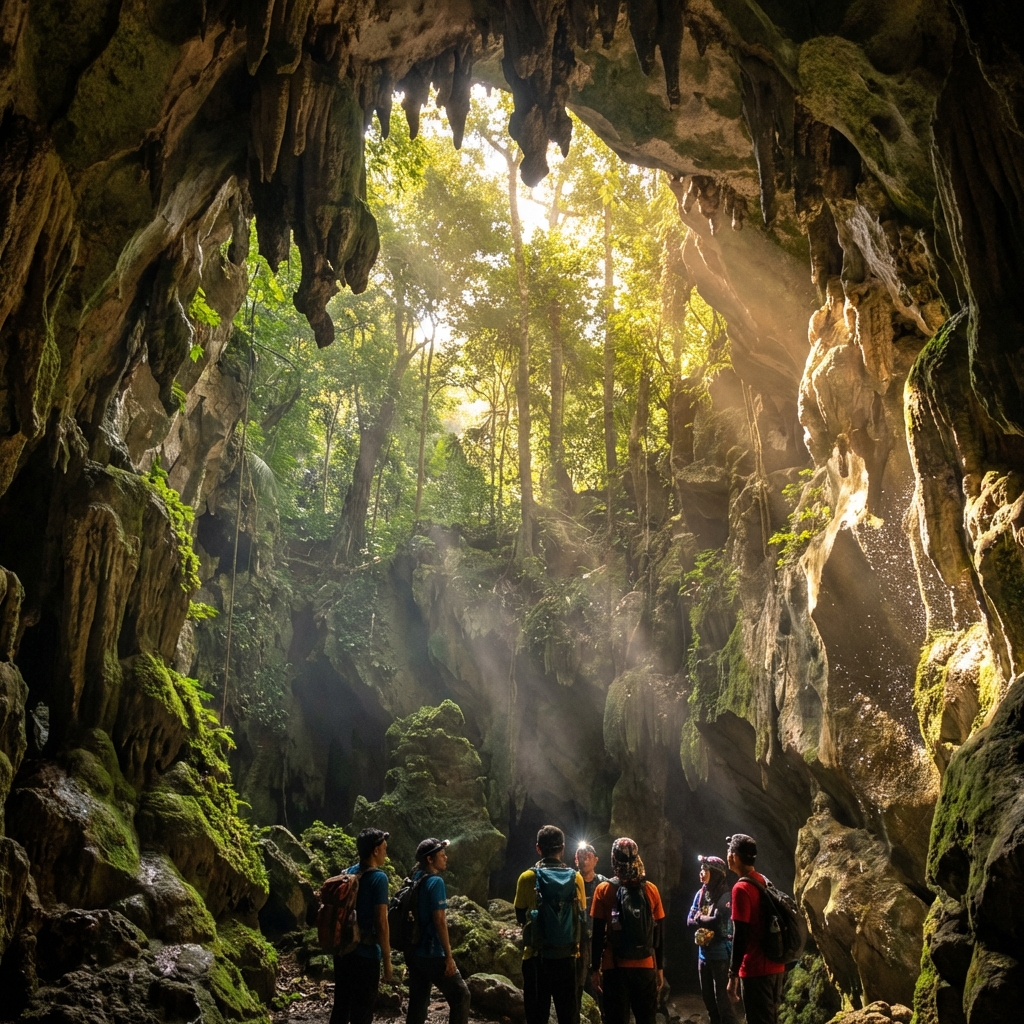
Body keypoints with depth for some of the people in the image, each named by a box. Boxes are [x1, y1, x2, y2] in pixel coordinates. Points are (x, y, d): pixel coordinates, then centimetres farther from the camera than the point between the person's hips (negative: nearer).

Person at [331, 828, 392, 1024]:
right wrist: (387, 959, -11)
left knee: (341, 1006, 15)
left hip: (342, 950, 7)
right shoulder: (378, 878, -16)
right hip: (366, 954, -7)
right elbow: (381, 922, -17)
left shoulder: (348, 874, 7)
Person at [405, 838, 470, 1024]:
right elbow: (440, 921, -19)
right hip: (432, 954, -8)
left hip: (415, 952, 9)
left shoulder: (416, 879, 8)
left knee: (417, 1001, 12)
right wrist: (449, 956, -16)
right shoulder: (435, 881, -17)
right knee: (460, 996, 2)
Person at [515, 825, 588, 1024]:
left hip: (536, 956, -1)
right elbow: (581, 916, 8)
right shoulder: (576, 878, -2)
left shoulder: (528, 877, -7)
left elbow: (520, 916, 4)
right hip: (567, 956, 2)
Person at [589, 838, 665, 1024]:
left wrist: (595, 968, 4)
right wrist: (659, 968, 13)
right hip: (646, 967, 2)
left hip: (615, 967, -2)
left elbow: (598, 934, -3)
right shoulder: (651, 890, 0)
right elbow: (658, 934, 5)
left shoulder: (604, 890, -4)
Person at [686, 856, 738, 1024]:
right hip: (704, 953, 7)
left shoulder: (726, 895, -13)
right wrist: (708, 921, -14)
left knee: (722, 997, -3)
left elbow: (718, 921, -20)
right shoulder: (700, 893, 5)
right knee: (707, 997, 15)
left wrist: (699, 918, -5)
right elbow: (690, 919, 2)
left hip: (721, 954, -7)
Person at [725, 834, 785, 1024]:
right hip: (775, 966, 8)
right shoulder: (764, 882, 9)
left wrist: (733, 974, -14)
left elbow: (740, 935, -19)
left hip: (756, 970, -8)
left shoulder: (742, 888, -16)